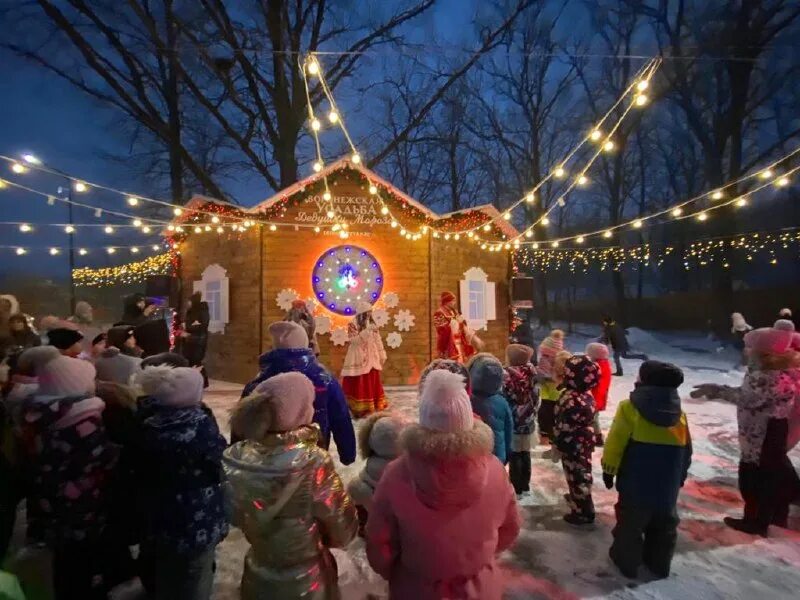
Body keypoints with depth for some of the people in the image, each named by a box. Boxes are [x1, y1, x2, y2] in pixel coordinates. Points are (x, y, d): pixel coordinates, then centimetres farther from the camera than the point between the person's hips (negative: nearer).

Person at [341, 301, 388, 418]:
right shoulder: (353, 324, -6)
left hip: (372, 359, 6)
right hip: (359, 360, -6)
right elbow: (354, 340, -18)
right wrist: (367, 331, -24)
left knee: (373, 384, 8)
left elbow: (378, 341, 14)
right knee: (359, 385, -3)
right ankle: (360, 410, 4)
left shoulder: (372, 324, 12)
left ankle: (372, 408, 17)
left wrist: (381, 357, 11)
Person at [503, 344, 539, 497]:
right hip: (528, 424, 6)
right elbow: (536, 400, 7)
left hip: (512, 424, -6)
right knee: (525, 455, 18)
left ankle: (516, 489, 15)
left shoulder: (507, 376, -19)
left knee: (514, 457, 6)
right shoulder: (531, 375, -2)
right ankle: (525, 486, 31)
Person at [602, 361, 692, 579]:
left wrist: (609, 469, -1)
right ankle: (659, 564, 33)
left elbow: (615, 442, -13)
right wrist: (681, 475, 25)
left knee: (631, 522, 10)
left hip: (636, 481, -5)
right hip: (668, 484, 5)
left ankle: (627, 561, 22)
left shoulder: (630, 407, -14)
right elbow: (686, 450, 12)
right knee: (664, 524, 20)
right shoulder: (679, 413, 3)